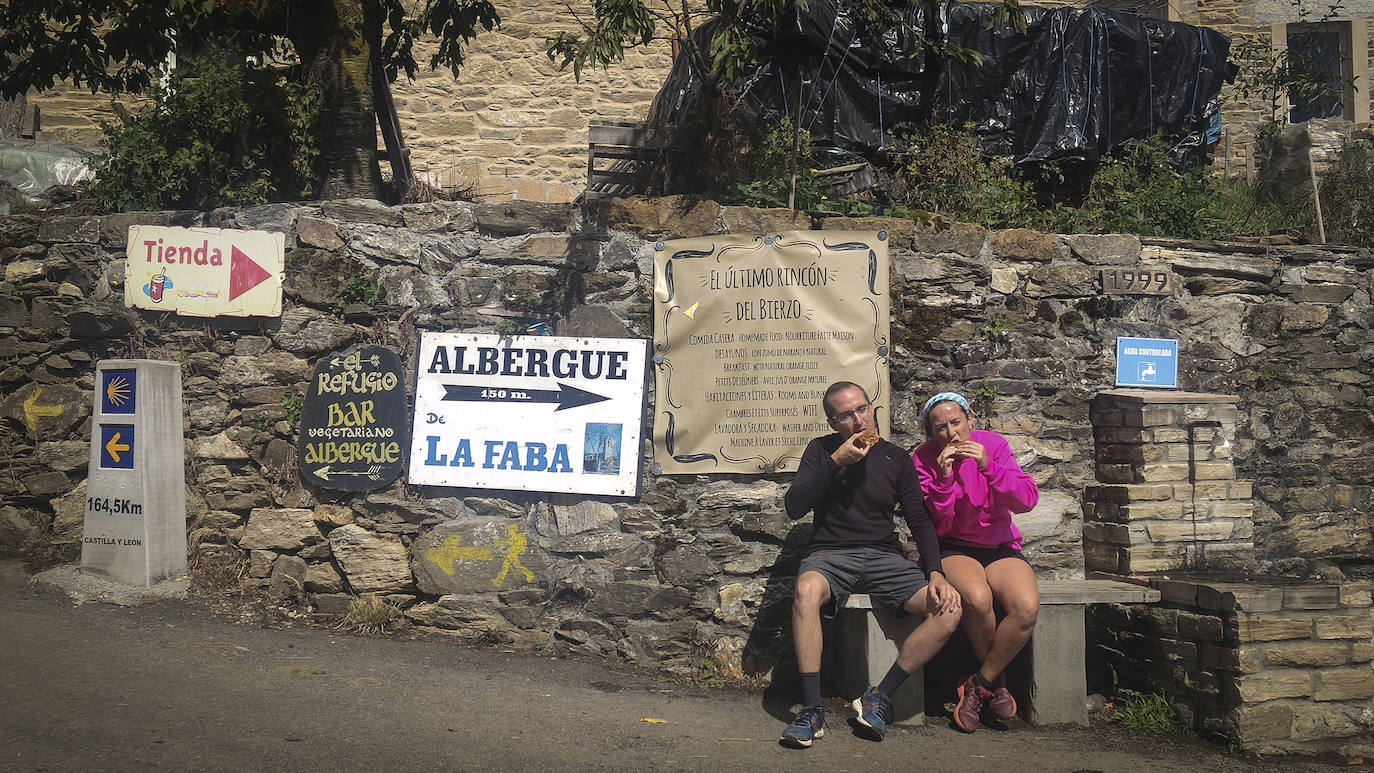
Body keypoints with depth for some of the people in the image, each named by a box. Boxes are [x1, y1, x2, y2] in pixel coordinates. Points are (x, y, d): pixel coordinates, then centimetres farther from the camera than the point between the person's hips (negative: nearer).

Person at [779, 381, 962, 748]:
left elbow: (920, 522, 7)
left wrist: (935, 573, -10)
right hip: (831, 554, -2)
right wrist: (836, 462, -13)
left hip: (884, 557, 2)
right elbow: (794, 507, -4)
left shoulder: (896, 458, 10)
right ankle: (811, 709, -33)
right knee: (807, 590, -38)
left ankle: (879, 698, -15)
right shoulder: (821, 451, 8)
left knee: (950, 609, -23)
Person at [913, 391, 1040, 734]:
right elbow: (936, 526, -7)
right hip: (953, 550, -2)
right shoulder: (924, 459, -3)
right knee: (977, 598, -36)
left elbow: (1027, 499, -11)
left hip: (1000, 547, 2)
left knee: (1027, 606, -30)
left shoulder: (993, 445, -1)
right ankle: (997, 680, -8)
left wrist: (988, 466, -23)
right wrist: (944, 478, -21)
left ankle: (979, 686, -10)